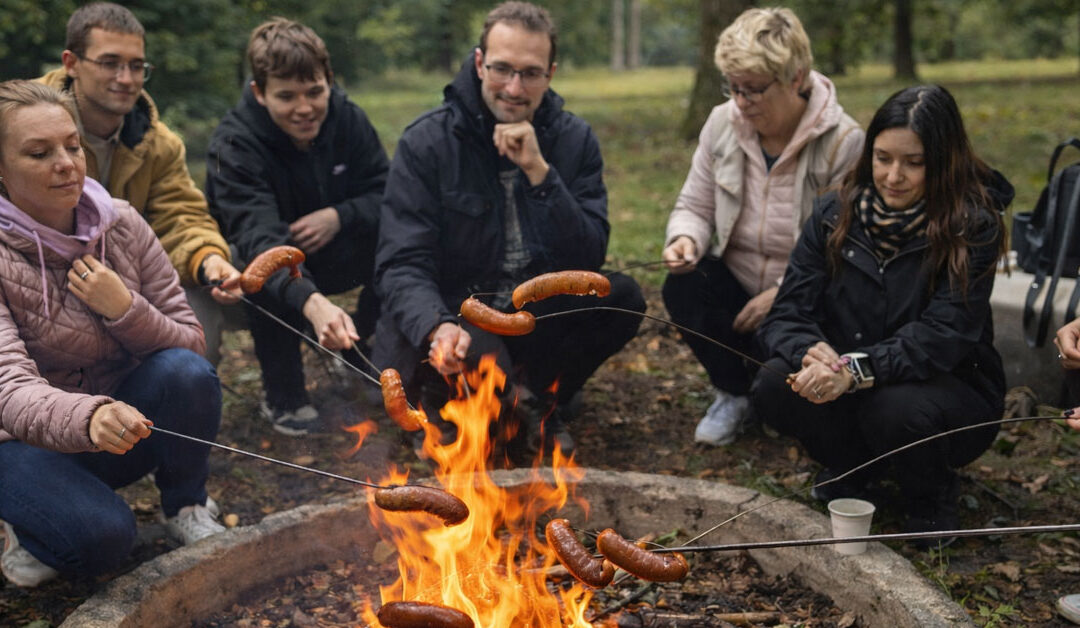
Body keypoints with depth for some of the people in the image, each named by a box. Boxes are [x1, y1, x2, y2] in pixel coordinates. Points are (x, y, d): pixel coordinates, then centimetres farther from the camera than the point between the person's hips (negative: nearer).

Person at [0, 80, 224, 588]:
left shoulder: (122, 226, -7)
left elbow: (191, 346, -5)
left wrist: (125, 310, -25)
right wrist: (89, 416, -55)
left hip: (120, 426, 4)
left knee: (186, 372, -27)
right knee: (101, 536, -31)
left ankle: (185, 505, -1)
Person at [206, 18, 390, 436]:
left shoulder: (348, 119, -11)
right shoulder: (234, 144, -26)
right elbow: (256, 238, -41)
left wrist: (340, 216, -30)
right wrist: (312, 303, -60)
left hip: (328, 257, 4)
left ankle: (359, 348, 4)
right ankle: (283, 393, -17)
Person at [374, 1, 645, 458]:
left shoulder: (574, 140, -3)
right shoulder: (426, 142, -11)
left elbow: (589, 257, -12)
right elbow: (402, 264, -18)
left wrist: (539, 172, -24)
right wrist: (438, 327, -39)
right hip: (454, 319, -3)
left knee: (622, 298, -22)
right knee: (479, 361, -36)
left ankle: (535, 400, 1)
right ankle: (446, 405, 3)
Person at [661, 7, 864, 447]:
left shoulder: (845, 143, -18)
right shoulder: (723, 123, -5)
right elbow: (694, 207, 3)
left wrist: (783, 295, -26)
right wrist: (685, 240, -21)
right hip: (737, 285, 4)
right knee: (683, 288, -27)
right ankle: (734, 393, -1)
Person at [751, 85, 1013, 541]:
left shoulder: (972, 228, -15)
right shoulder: (836, 215, -5)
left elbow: (942, 336, -24)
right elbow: (786, 314, -9)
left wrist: (856, 370, -39)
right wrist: (811, 351, -33)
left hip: (946, 388, -3)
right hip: (845, 388, 3)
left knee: (897, 409, -36)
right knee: (773, 387, -24)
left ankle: (932, 501, 0)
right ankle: (847, 468, 8)